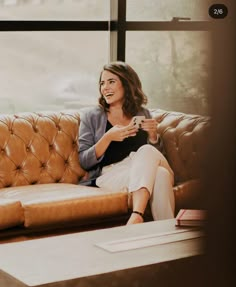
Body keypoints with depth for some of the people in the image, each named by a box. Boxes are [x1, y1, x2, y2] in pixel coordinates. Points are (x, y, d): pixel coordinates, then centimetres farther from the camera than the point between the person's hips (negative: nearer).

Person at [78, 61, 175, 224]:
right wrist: (108, 138, -13)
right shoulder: (91, 116, 10)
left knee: (147, 150, -33)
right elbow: (84, 162, 2)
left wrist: (153, 135, 1)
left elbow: (155, 154, 22)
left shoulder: (143, 114, 18)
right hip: (108, 176, -3)